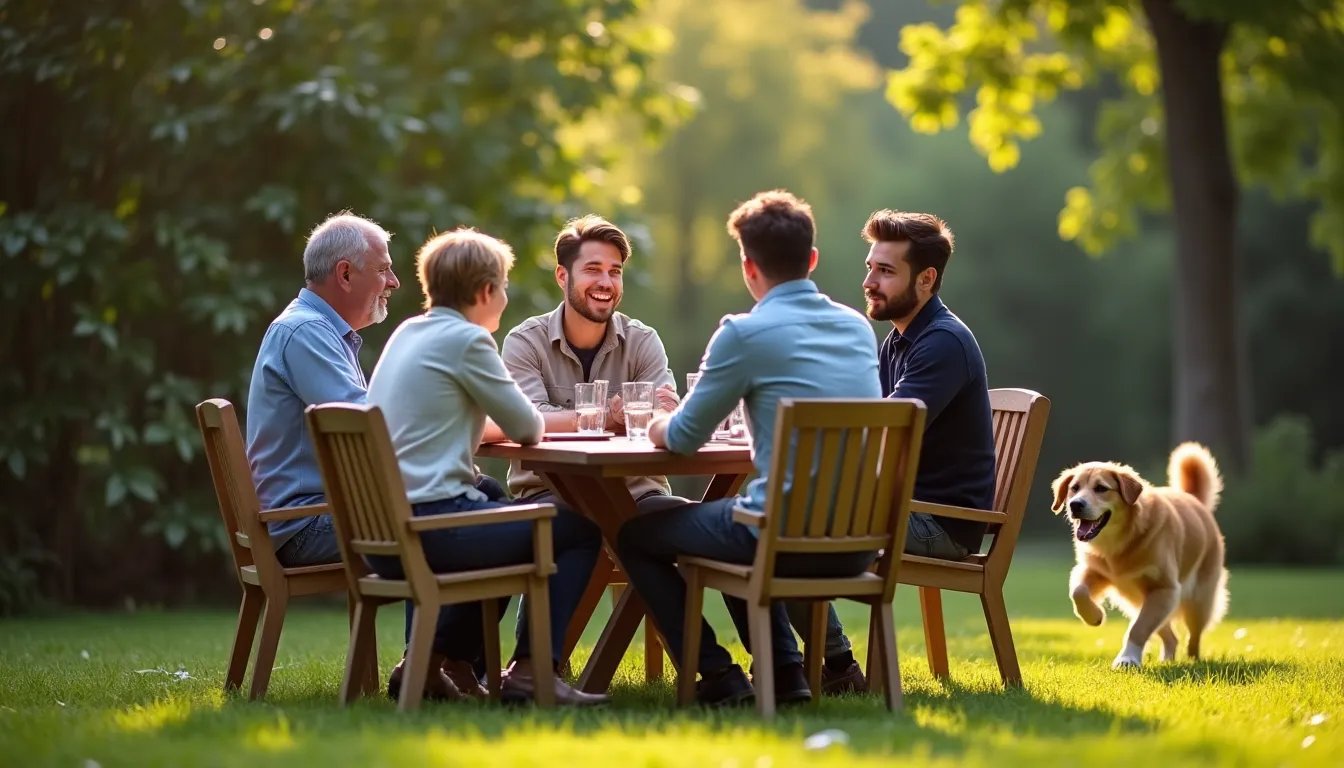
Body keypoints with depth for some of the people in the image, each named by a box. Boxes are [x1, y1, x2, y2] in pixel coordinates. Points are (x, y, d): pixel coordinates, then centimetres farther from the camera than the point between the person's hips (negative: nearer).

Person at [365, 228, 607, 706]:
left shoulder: (407, 334, 16)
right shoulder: (466, 340, -9)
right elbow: (528, 429, -3)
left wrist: (506, 426, 18)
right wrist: (532, 424, 20)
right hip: (432, 528, -9)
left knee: (505, 527, 33)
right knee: (579, 529, 6)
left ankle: (427, 662, 24)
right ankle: (529, 670, 1)